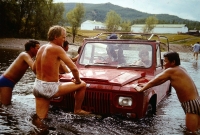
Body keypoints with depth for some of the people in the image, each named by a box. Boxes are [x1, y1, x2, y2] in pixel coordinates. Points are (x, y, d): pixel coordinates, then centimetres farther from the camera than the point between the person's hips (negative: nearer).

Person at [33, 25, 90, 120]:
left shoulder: (41, 48, 8)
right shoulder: (57, 49, -15)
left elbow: (34, 68, 20)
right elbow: (74, 68, -20)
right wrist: (77, 81, -3)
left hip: (37, 86, 8)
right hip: (50, 88, -8)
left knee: (41, 119, 23)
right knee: (82, 85, 9)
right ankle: (77, 110, 21)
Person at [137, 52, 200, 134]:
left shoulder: (170, 71, -13)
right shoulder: (180, 69, 14)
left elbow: (154, 81, -8)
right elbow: (161, 81, 20)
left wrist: (141, 89, 3)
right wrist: (147, 85, 19)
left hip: (192, 104, -10)